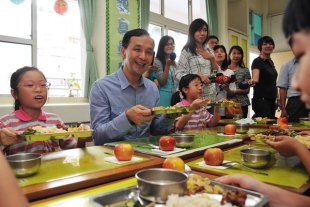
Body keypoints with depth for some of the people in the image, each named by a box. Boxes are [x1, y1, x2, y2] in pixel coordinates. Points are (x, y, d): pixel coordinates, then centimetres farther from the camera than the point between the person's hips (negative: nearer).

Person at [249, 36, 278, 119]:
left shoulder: (271, 62, 16)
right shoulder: (257, 61, -9)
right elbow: (255, 77, -27)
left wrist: (277, 98, 19)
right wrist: (253, 81, -50)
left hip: (271, 100, 8)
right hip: (261, 100, -8)